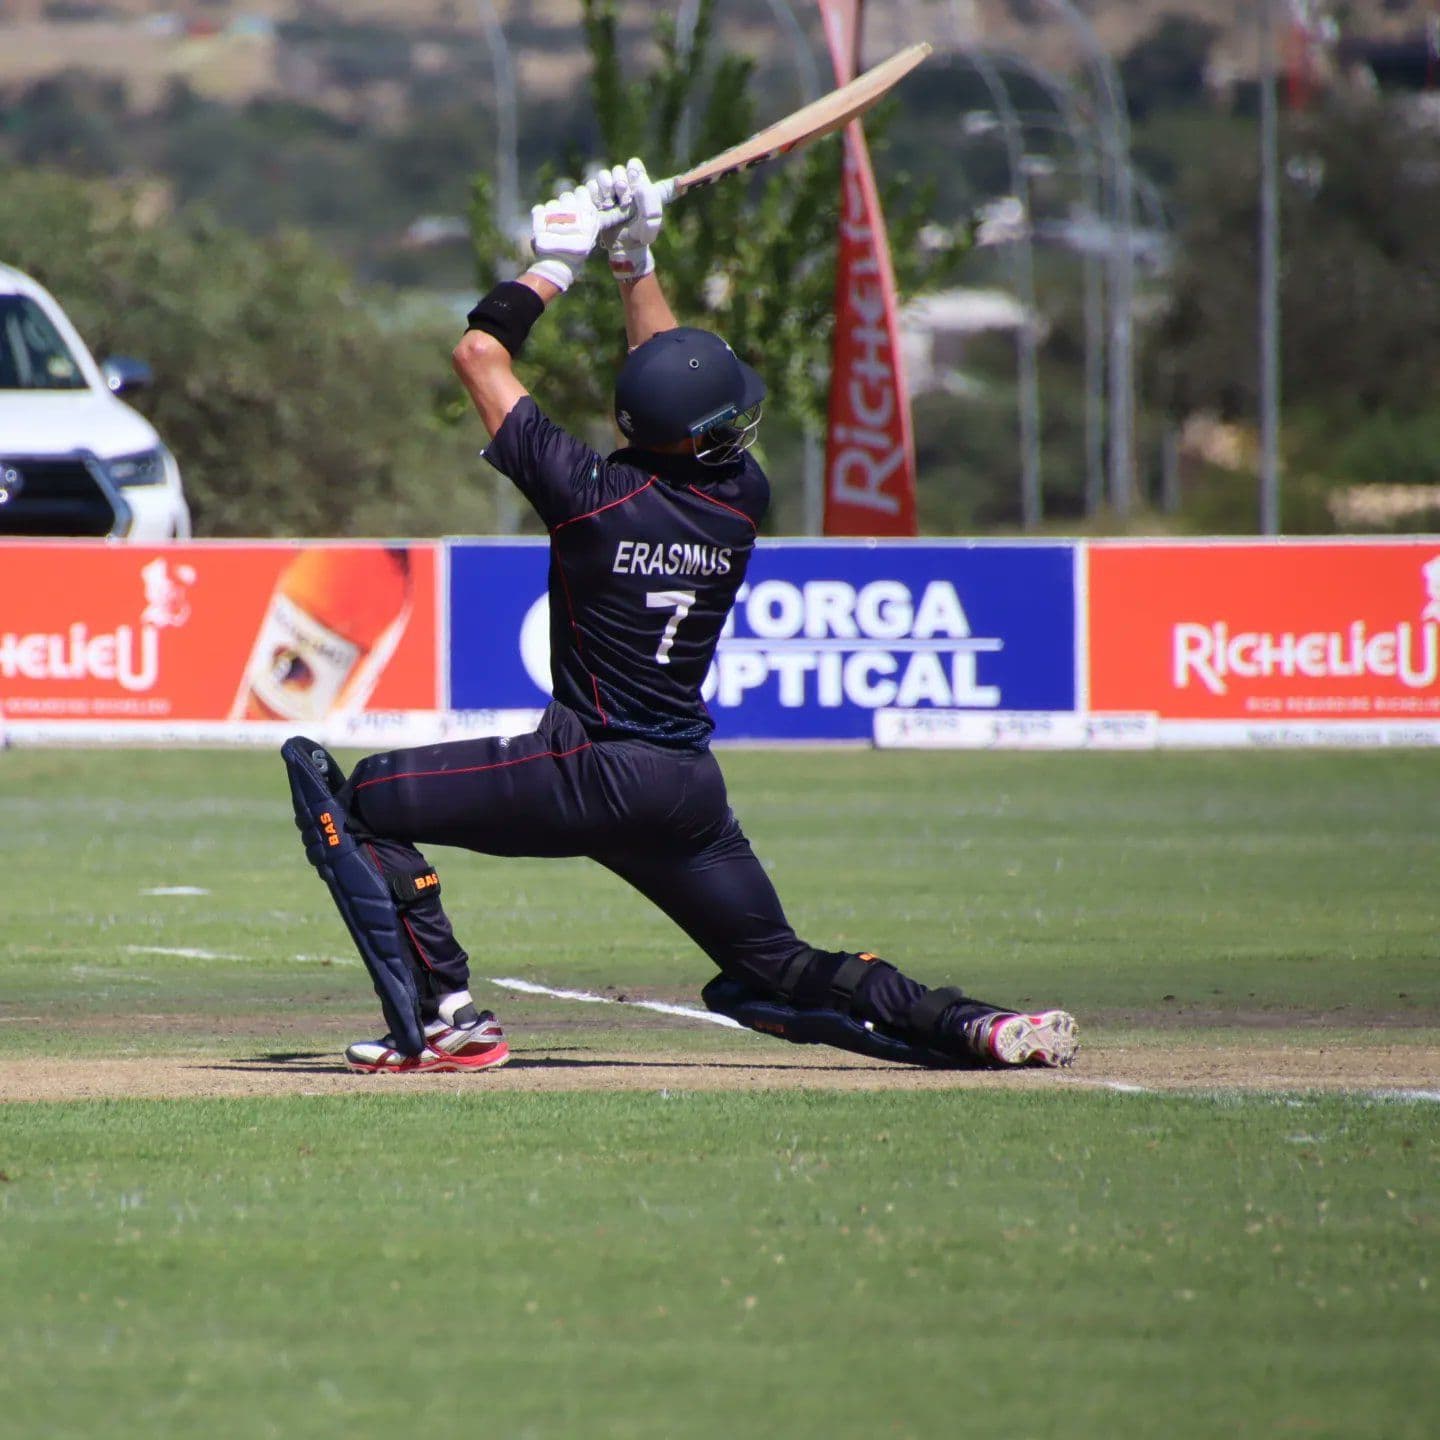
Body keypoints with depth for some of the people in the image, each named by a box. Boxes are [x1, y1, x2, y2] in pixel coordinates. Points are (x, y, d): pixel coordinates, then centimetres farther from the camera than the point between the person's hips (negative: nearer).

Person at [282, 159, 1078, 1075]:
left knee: (359, 798, 0)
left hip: (595, 774, -6)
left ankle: (446, 1016, -10)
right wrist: (637, 260, 26)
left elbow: (480, 352, -1)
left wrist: (561, 259, 9)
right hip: (695, 787, 6)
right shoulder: (742, 498, 4)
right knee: (779, 971, 17)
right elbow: (674, 385, 23)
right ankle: (978, 1030, 0)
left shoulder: (595, 492, -10)